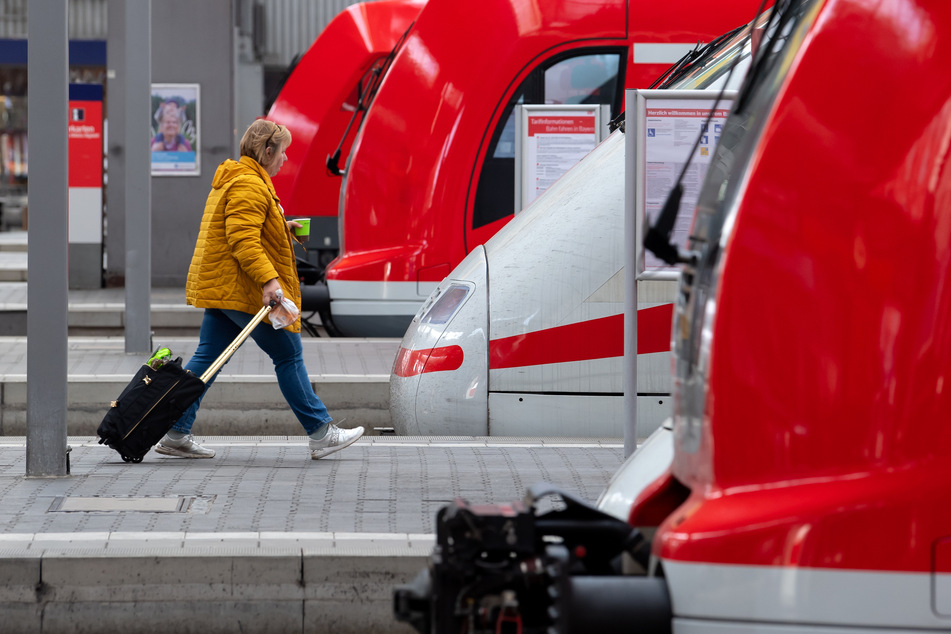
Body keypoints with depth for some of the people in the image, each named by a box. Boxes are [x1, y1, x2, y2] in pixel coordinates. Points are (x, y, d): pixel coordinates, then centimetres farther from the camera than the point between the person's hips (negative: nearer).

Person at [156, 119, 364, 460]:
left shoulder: (231, 181, 20)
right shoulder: (250, 185, -16)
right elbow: (243, 240, -26)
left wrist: (282, 229, 21)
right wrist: (268, 280, -32)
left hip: (219, 287, 11)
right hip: (242, 290, -11)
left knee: (207, 358, 8)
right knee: (288, 355, -3)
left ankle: (176, 434, 6)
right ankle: (321, 434, 2)